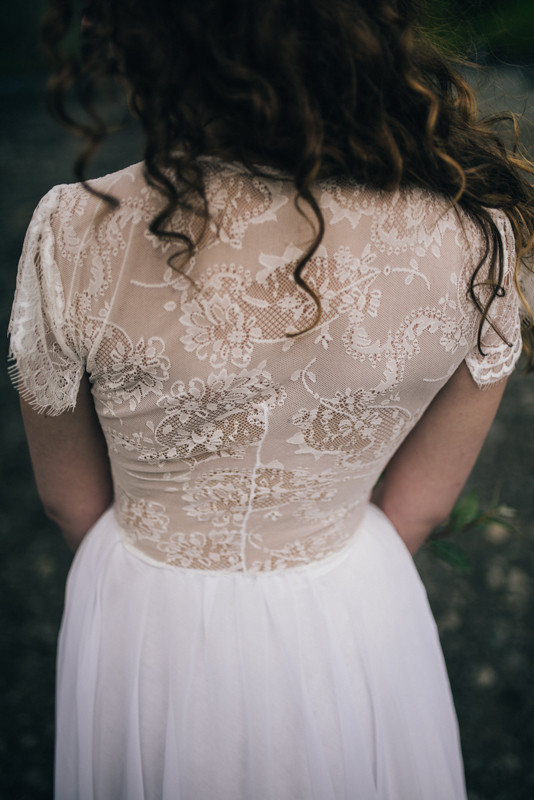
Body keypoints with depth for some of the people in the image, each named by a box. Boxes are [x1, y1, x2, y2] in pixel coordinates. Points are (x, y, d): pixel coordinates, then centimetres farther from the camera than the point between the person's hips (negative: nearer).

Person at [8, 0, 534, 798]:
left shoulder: (76, 238, -27)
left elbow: (70, 502, -9)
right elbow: (420, 504, -8)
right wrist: (320, 572, 11)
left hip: (148, 625, 0)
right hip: (357, 621, 1)